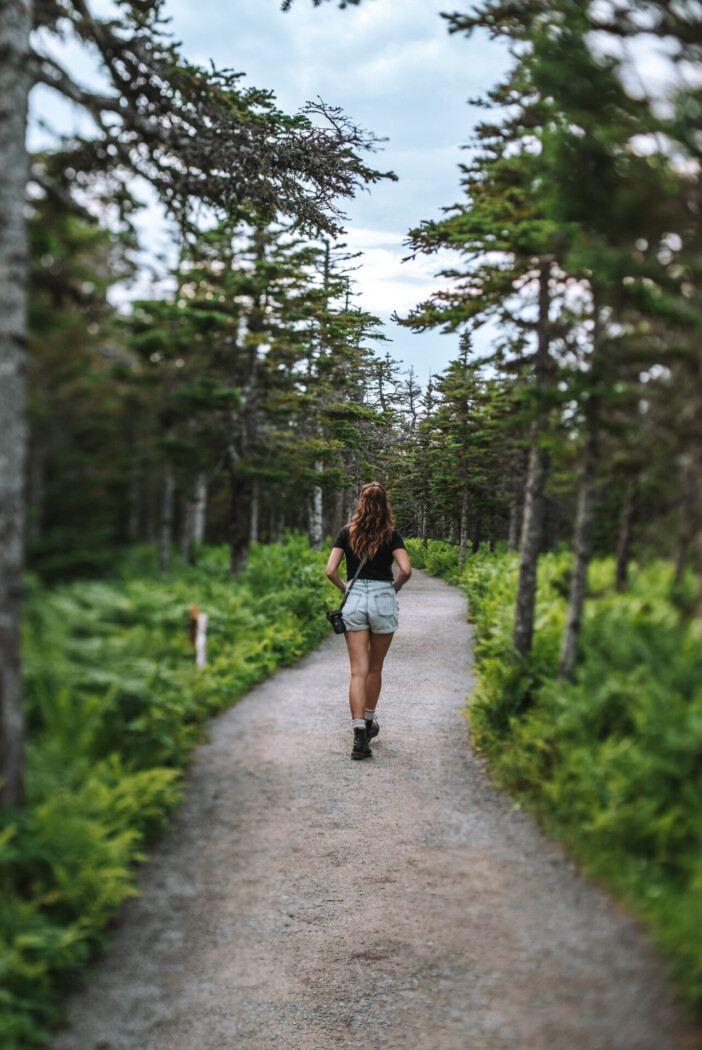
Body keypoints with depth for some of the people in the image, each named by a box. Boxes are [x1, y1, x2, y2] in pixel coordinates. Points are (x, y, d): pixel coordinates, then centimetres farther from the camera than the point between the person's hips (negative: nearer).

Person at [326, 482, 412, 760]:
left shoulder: (347, 532, 2)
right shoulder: (391, 535, -2)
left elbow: (330, 570, -4)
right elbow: (406, 570, -13)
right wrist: (394, 588, 6)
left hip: (354, 601, 1)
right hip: (383, 600, 0)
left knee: (358, 671, -1)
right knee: (375, 668, 17)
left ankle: (359, 733, -14)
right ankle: (369, 722, 32)